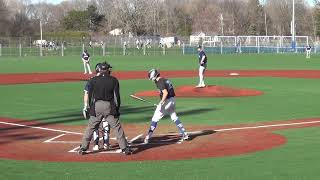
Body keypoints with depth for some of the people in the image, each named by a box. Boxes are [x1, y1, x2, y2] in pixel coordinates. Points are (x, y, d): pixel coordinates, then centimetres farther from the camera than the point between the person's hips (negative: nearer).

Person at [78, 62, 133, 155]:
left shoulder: (93, 80, 2)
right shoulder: (114, 80, 0)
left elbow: (90, 96, 4)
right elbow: (117, 96, -1)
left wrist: (90, 107, 12)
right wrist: (117, 108, 6)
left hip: (96, 105, 1)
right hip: (109, 106, -1)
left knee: (90, 127, 10)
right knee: (117, 127, 3)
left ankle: (83, 148, 11)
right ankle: (125, 148, 2)